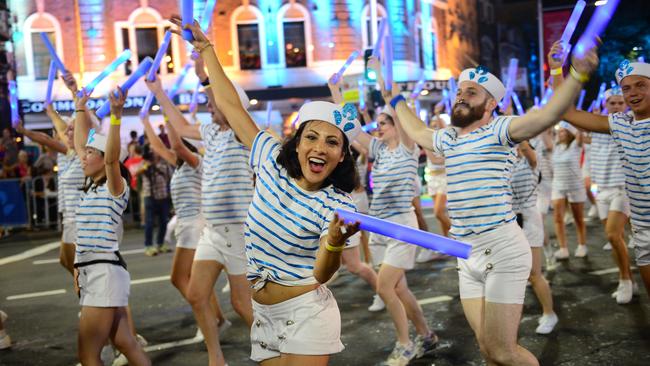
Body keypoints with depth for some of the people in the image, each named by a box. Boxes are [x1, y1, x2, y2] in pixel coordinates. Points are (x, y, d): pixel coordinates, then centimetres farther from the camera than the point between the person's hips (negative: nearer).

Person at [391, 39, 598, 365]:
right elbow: (418, 132, 37)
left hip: (502, 251, -7)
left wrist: (578, 74, -40)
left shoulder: (498, 130, -7)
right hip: (466, 256, 7)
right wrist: (397, 100, 44)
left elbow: (547, 115, -25)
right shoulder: (447, 138, 14)